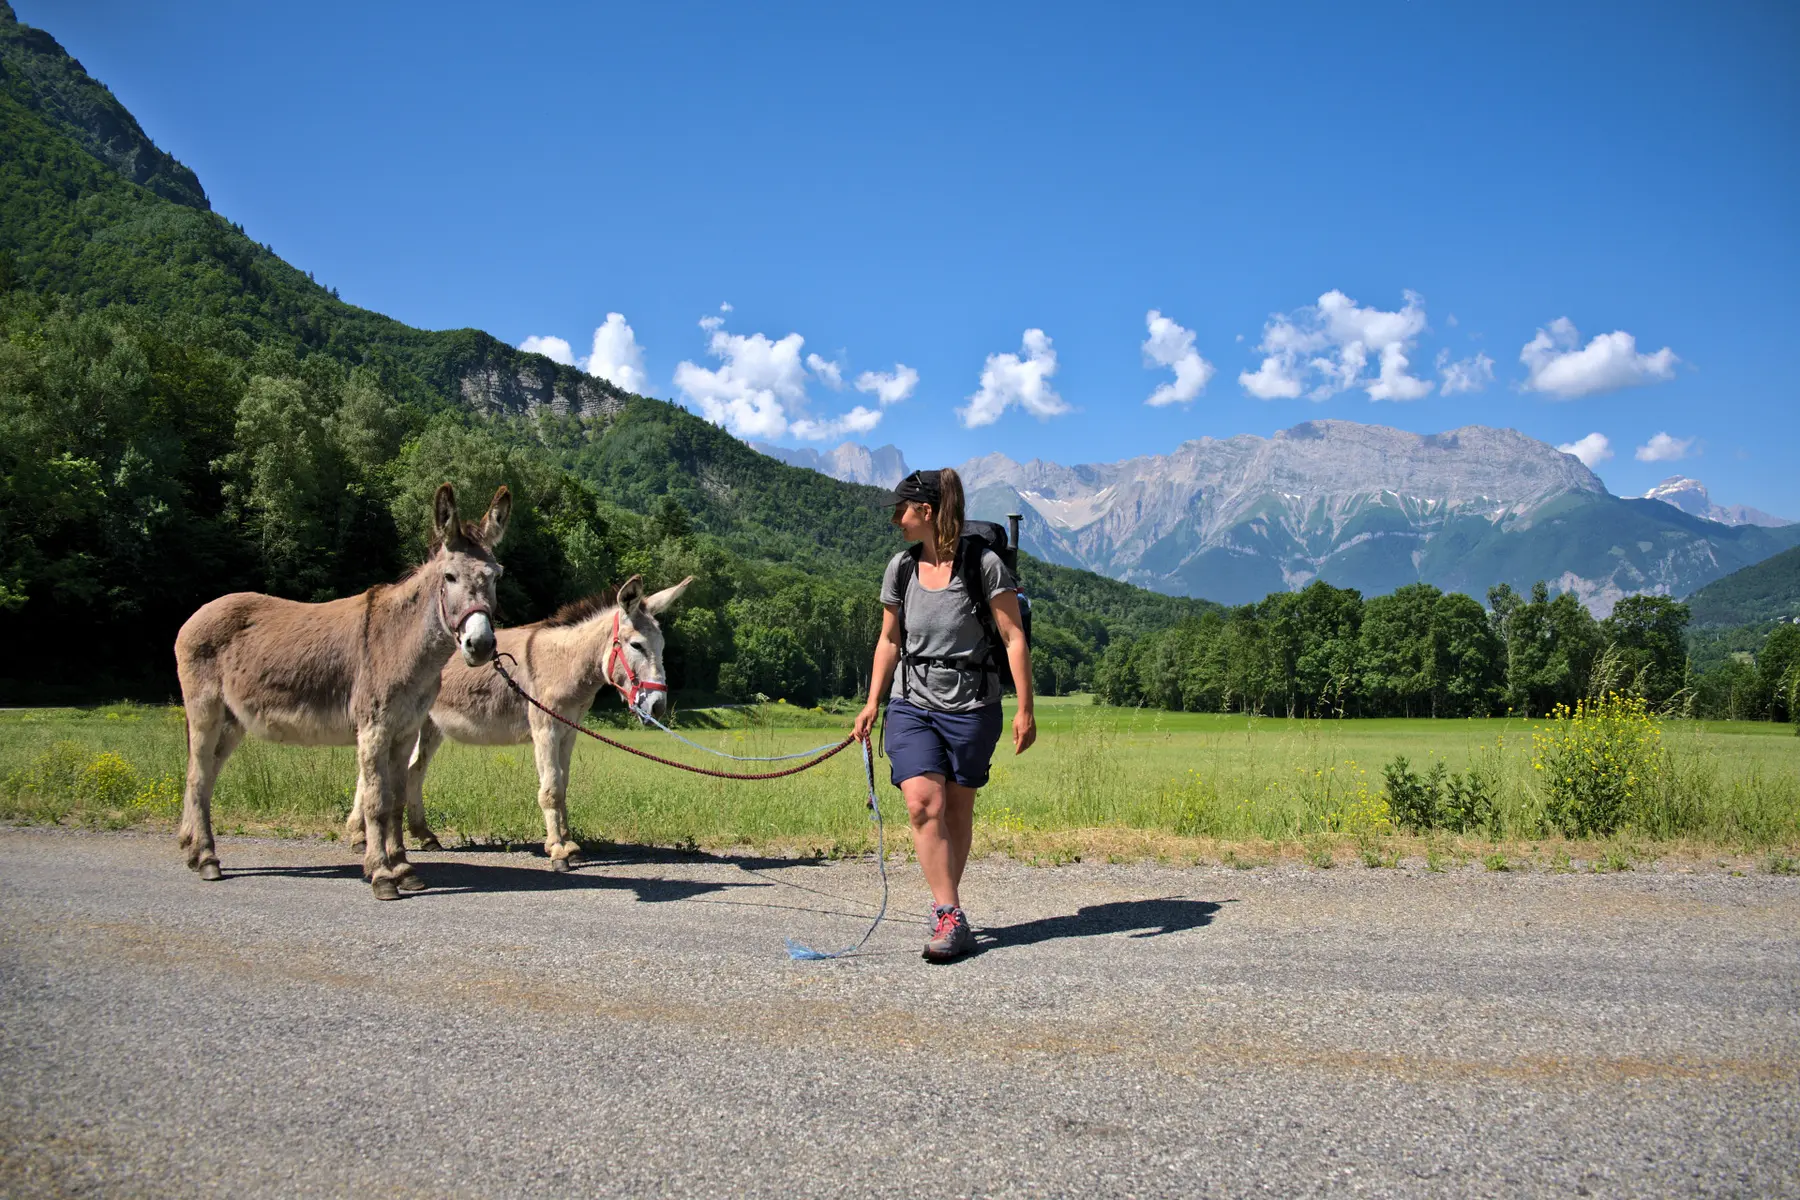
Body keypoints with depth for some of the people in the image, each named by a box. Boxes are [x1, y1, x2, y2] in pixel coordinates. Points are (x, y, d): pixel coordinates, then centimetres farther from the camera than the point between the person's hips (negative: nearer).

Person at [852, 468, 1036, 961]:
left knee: (956, 809, 5)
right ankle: (951, 917, -9)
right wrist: (872, 702, 12)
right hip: (912, 702, 3)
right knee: (922, 803, -13)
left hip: (972, 704, -3)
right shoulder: (900, 568, 6)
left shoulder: (984, 564, -9)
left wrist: (1025, 708, -11)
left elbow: (1014, 638, -7)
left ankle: (945, 911, 21)